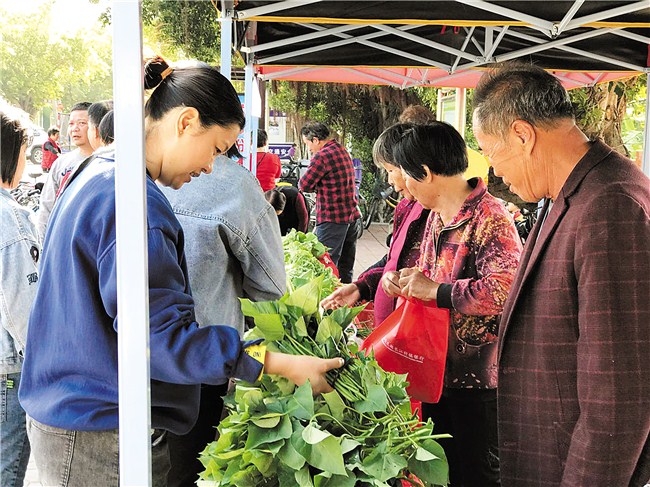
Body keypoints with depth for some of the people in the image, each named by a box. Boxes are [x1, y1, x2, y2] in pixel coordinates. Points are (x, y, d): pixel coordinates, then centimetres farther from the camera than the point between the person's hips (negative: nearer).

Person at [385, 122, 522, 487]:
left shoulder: (490, 217, -21)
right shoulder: (437, 215, 10)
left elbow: (503, 290, -34)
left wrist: (435, 291, -26)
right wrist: (400, 280, 4)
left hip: (477, 378, -9)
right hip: (439, 368, 9)